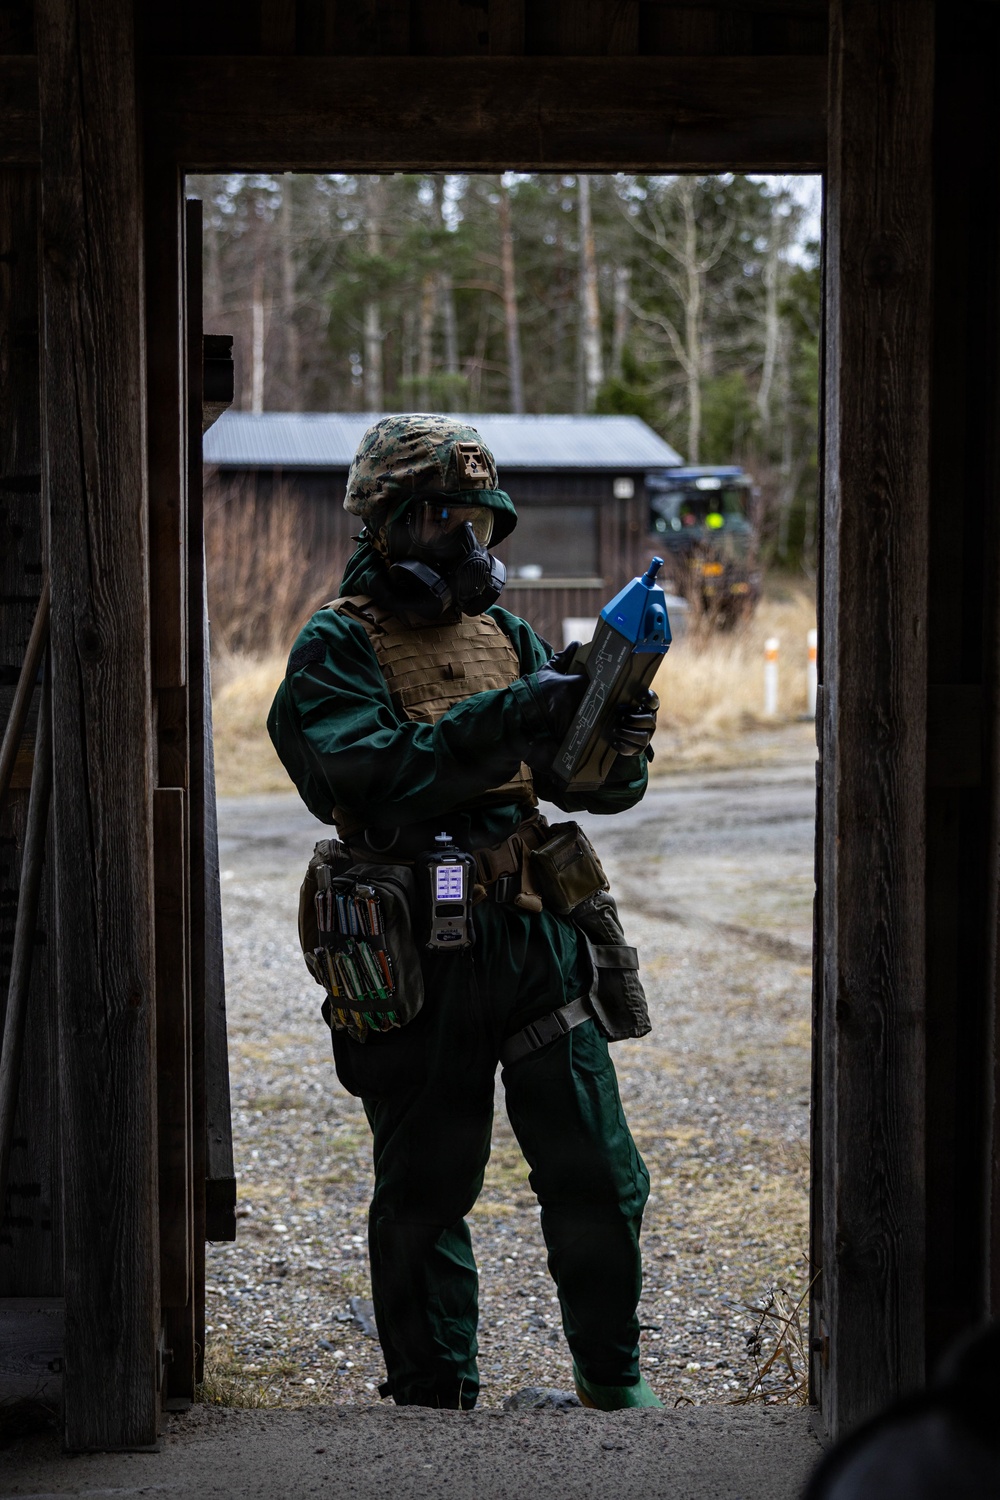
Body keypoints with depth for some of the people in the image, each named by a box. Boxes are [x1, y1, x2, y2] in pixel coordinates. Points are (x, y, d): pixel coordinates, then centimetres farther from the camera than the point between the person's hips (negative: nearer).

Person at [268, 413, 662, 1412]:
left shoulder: (504, 636, 13)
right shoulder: (338, 649, -4)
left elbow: (590, 782, 10)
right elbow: (374, 778, -21)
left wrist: (618, 740, -12)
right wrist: (500, 721, -26)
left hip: (531, 942, 5)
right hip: (416, 959, -5)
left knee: (599, 1177, 6)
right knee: (424, 1194, 7)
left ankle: (612, 1377, 24)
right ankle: (434, 1399, 20)